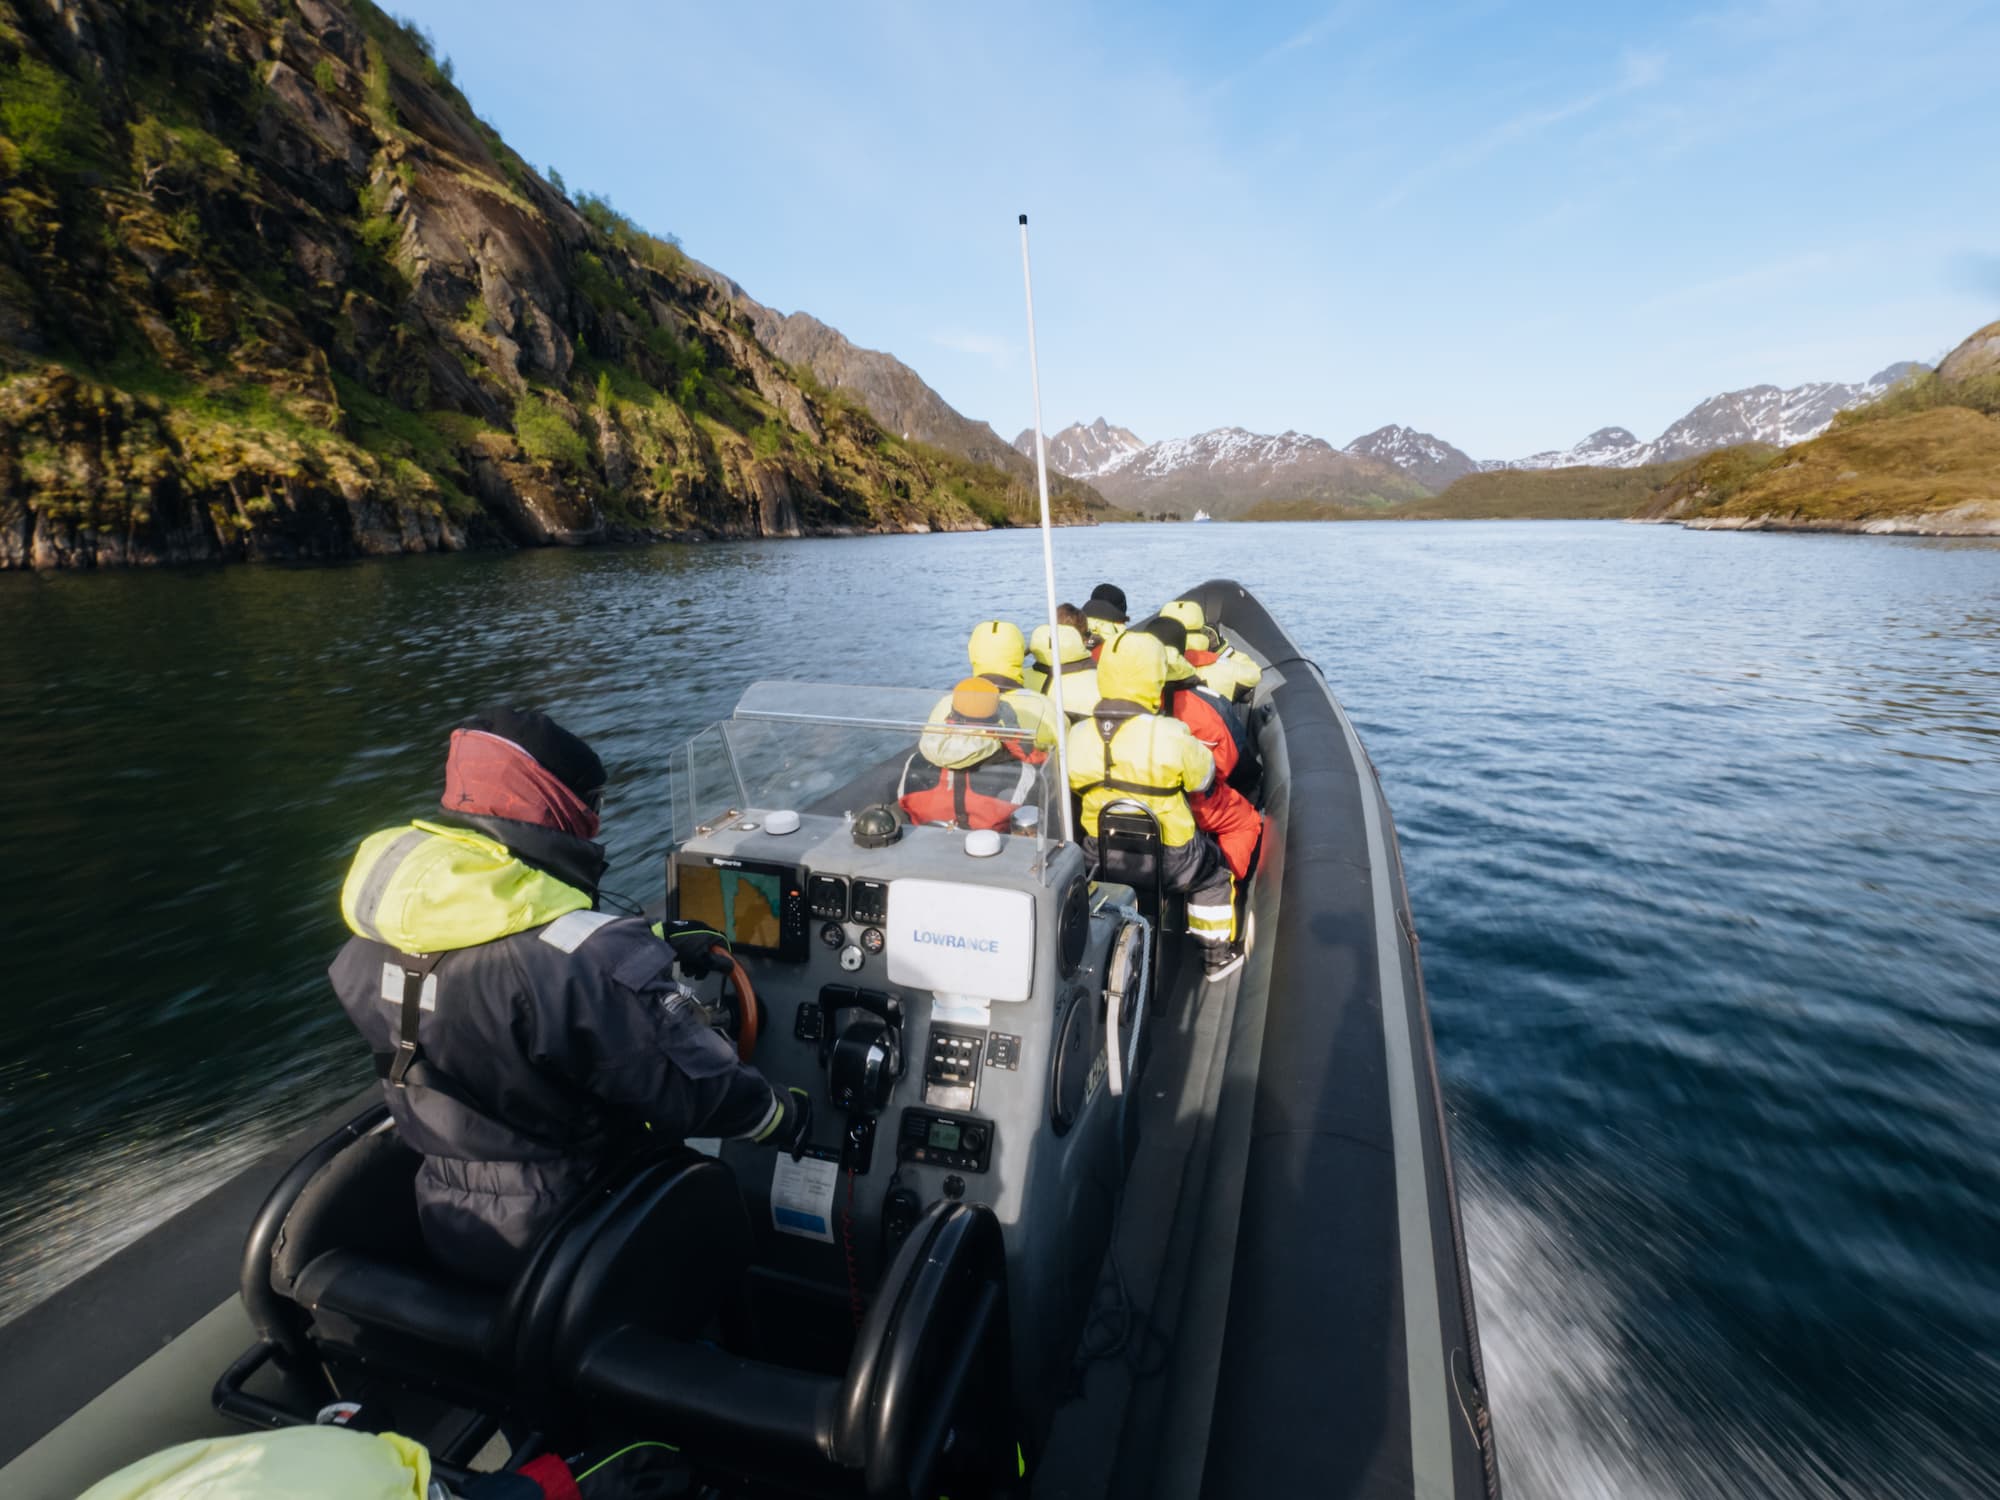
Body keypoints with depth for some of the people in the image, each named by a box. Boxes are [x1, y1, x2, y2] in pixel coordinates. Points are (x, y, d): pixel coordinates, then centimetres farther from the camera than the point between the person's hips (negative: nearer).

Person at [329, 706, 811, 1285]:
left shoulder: (377, 932, -10)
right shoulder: (584, 960, -35)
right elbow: (695, 1089, -25)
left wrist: (652, 945, 11)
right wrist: (785, 1114, -7)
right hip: (557, 1242, -6)